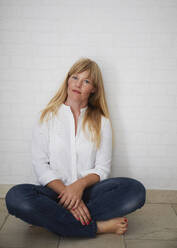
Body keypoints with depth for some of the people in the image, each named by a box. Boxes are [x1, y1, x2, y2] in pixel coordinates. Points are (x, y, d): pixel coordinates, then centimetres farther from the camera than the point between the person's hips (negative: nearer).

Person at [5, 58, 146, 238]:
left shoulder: (101, 122, 9)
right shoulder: (47, 117, 6)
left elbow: (103, 168, 3)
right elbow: (40, 166, -2)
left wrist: (81, 184, -18)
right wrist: (65, 191, -18)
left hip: (89, 190, 1)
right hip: (55, 189, -1)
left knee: (136, 190, -25)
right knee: (16, 197, -32)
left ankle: (51, 218, -23)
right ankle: (98, 226, -25)